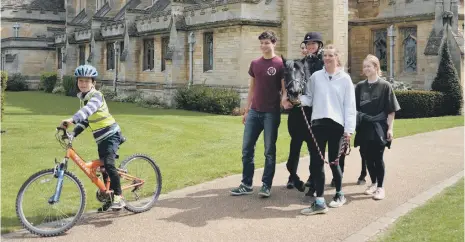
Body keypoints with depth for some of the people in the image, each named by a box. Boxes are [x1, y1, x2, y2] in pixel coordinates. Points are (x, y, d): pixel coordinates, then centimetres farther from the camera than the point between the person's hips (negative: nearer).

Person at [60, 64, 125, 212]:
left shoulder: (96, 95, -15)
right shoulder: (82, 98, 10)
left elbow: (88, 110, -36)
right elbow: (85, 119, 16)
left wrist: (72, 119, -50)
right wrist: (73, 133, 3)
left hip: (111, 134, -8)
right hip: (101, 138, 9)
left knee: (108, 164, -23)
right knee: (103, 167, 11)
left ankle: (119, 198, -18)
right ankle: (109, 199, 23)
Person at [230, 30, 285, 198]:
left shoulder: (280, 64, -4)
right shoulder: (255, 64, 11)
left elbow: (284, 89, -5)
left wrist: (284, 102, -23)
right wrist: (246, 110, 15)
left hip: (271, 113, -5)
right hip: (254, 112, 5)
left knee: (269, 150, 2)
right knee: (246, 148, 5)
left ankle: (266, 185, 10)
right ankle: (246, 184, 14)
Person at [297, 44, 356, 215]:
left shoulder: (345, 79, 3)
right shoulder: (316, 76, 8)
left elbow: (350, 105, 1)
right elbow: (310, 98, 9)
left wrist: (349, 129, -4)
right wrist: (300, 99, -14)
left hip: (336, 124, -2)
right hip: (318, 123, 2)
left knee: (333, 162, 7)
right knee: (316, 162, -4)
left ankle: (339, 194, 31)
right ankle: (319, 202, 0)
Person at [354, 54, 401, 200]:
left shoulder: (385, 86, -4)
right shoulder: (360, 86, 6)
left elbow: (392, 110, -3)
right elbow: (355, 107, 10)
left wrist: (390, 128, -8)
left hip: (379, 128, -4)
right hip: (364, 128, 4)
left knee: (378, 158, -2)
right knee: (367, 157, 8)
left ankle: (380, 187, 8)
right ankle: (373, 184, 25)